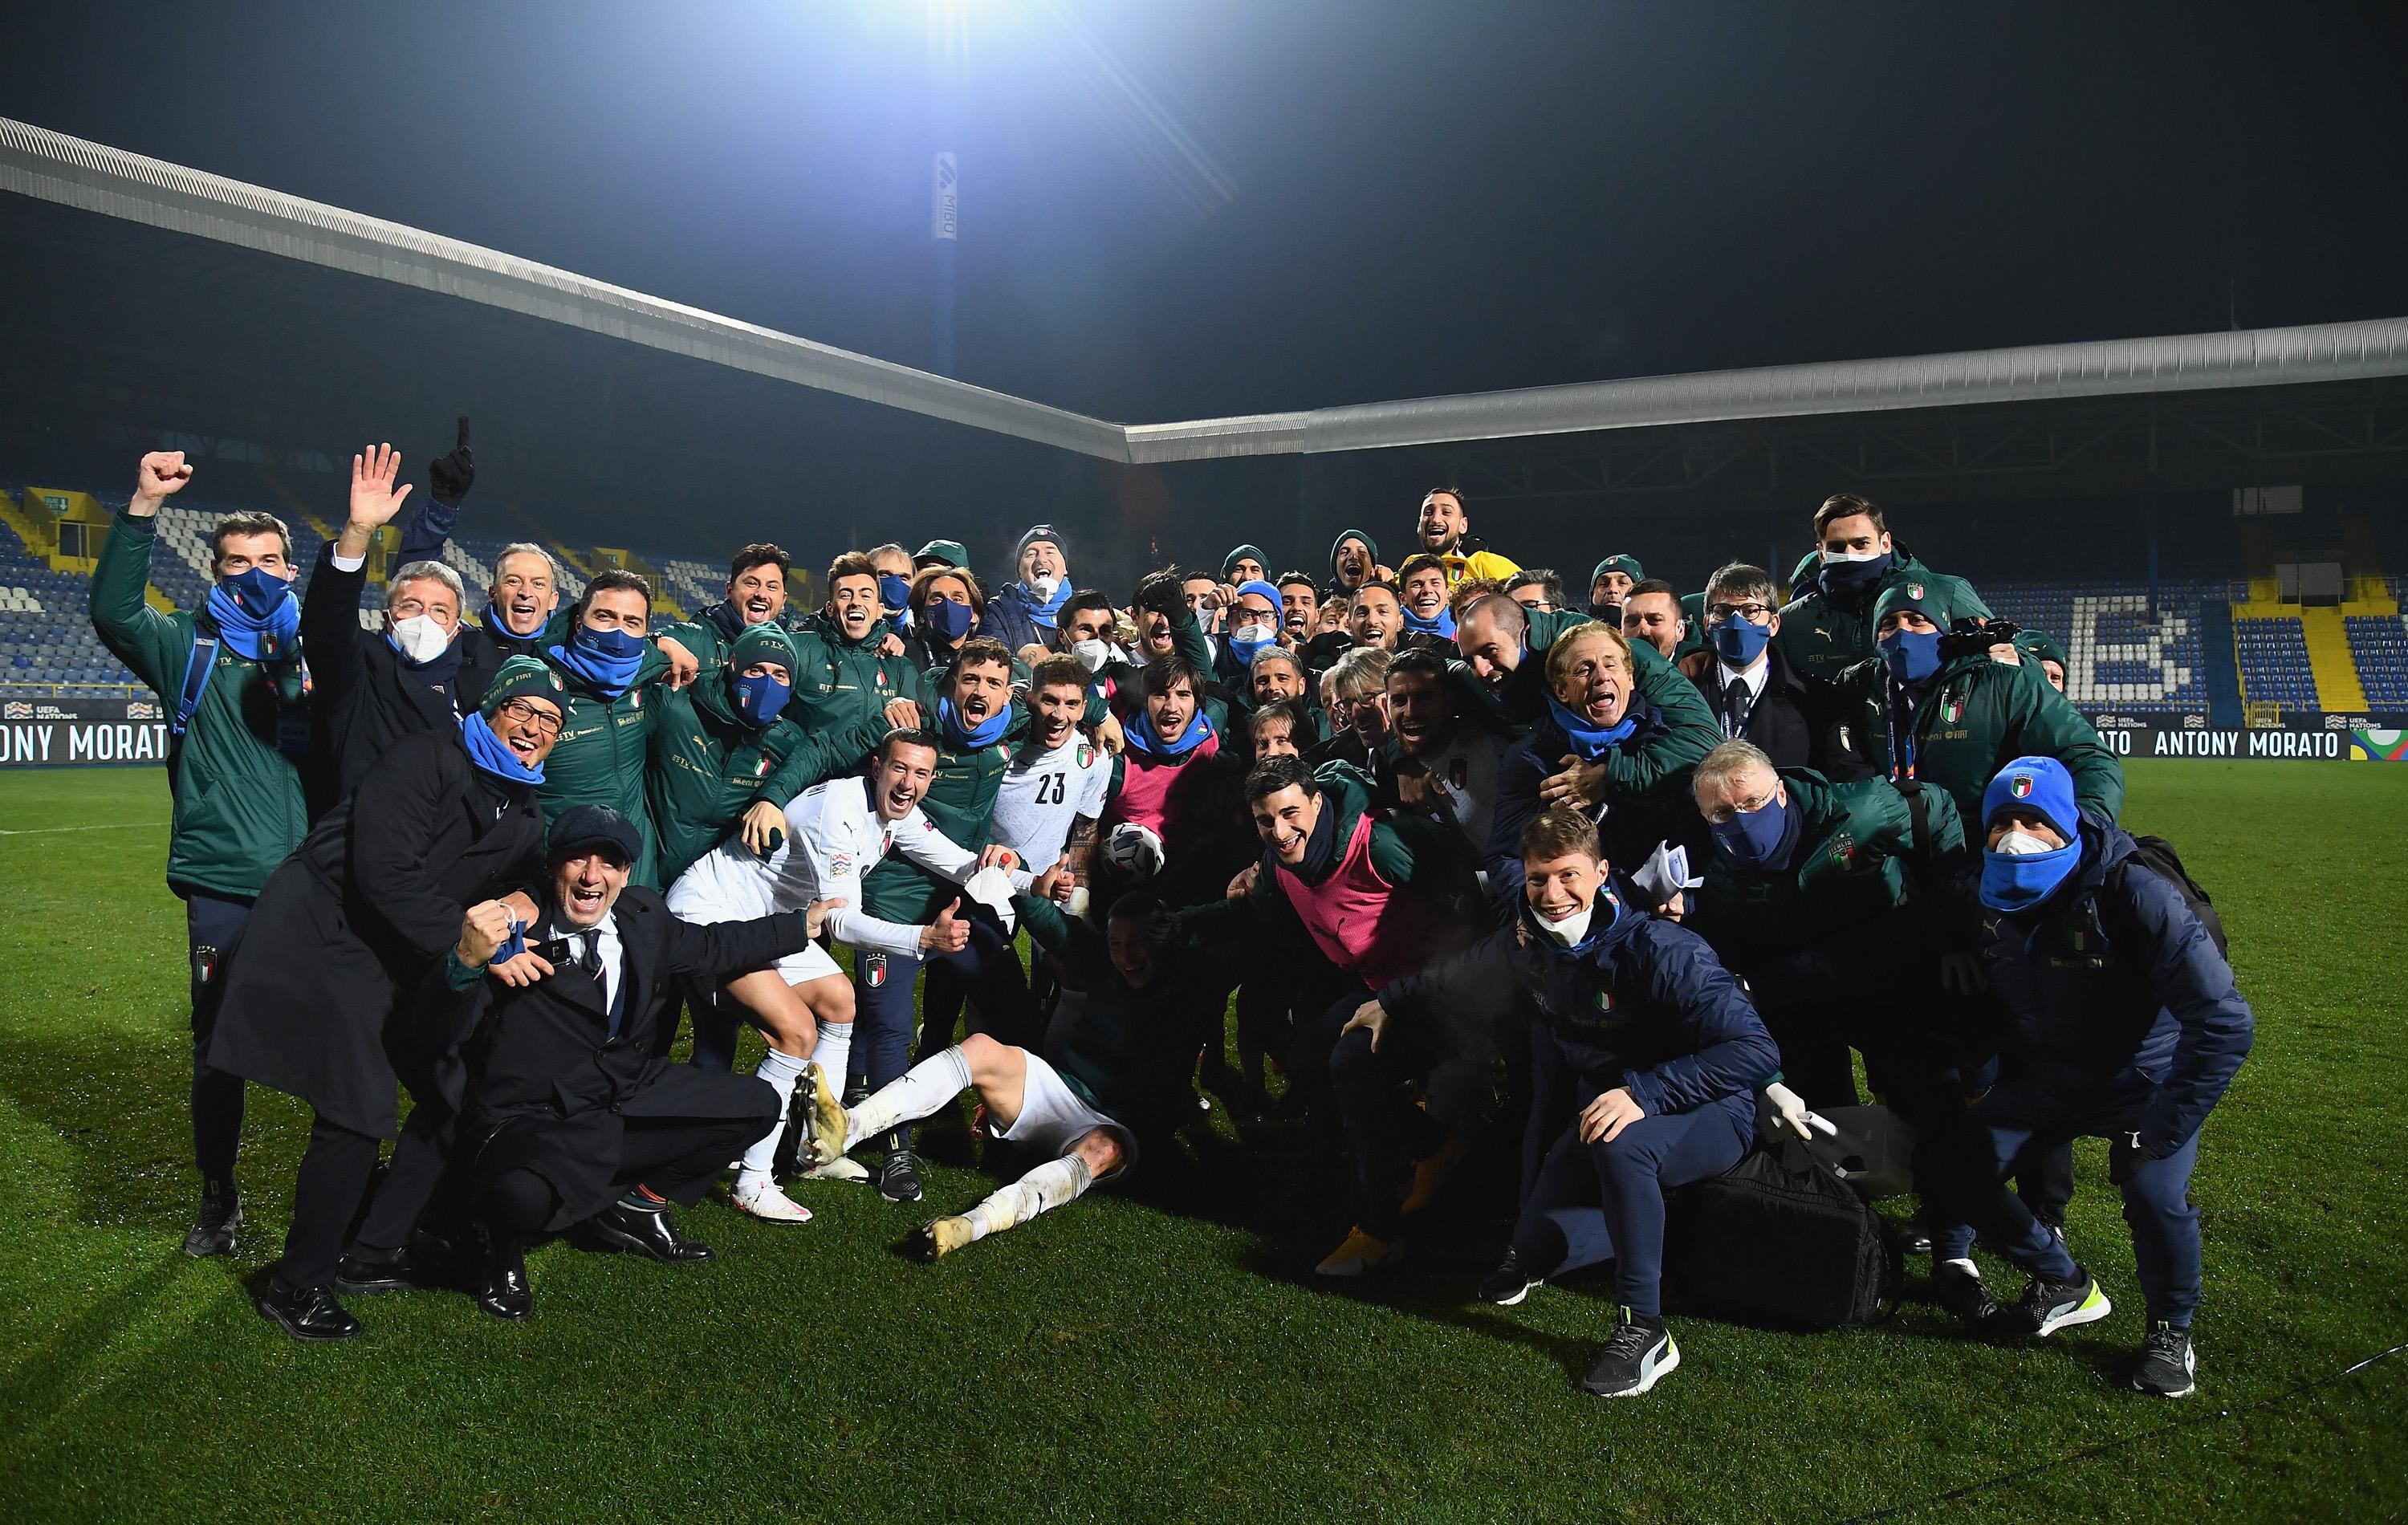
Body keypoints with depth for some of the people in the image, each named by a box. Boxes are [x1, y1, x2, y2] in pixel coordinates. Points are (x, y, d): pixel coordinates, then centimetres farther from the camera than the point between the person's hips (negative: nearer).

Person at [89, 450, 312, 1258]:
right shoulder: (190, 647, 6)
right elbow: (114, 612, -10)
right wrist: (143, 510, -22)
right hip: (224, 887, 0)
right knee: (219, 1051, 7)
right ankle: (217, 1201, 26)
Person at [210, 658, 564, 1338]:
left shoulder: (524, 815, 8)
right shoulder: (426, 759, -15)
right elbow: (388, 873, -24)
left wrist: (525, 899, -12)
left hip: (404, 960, 9)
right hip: (326, 937, -9)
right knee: (356, 1115, -15)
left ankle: (375, 1251, 22)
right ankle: (297, 1283, 4)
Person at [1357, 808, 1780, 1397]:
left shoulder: (1659, 949, -26)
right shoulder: (1526, 941, -6)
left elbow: (1755, 1049, -31)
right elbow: (1459, 974, 18)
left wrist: (1643, 1092, -40)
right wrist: (1391, 1001, 29)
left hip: (1704, 1112, -6)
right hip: (1601, 1104, 6)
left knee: (1620, 1145, -38)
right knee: (1538, 1244, -11)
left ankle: (1644, 1331, -20)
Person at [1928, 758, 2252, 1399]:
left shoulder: (2134, 895, -29)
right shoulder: (1990, 901, -11)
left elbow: (2225, 1023, -31)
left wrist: (2162, 1131, -31)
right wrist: (1988, 1085, 2)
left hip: (2143, 1079, -5)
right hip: (2044, 1077, 5)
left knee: (2155, 1195, -28)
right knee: (1963, 1170, -8)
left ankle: (2170, 1332, 4)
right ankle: (2064, 1287, 19)